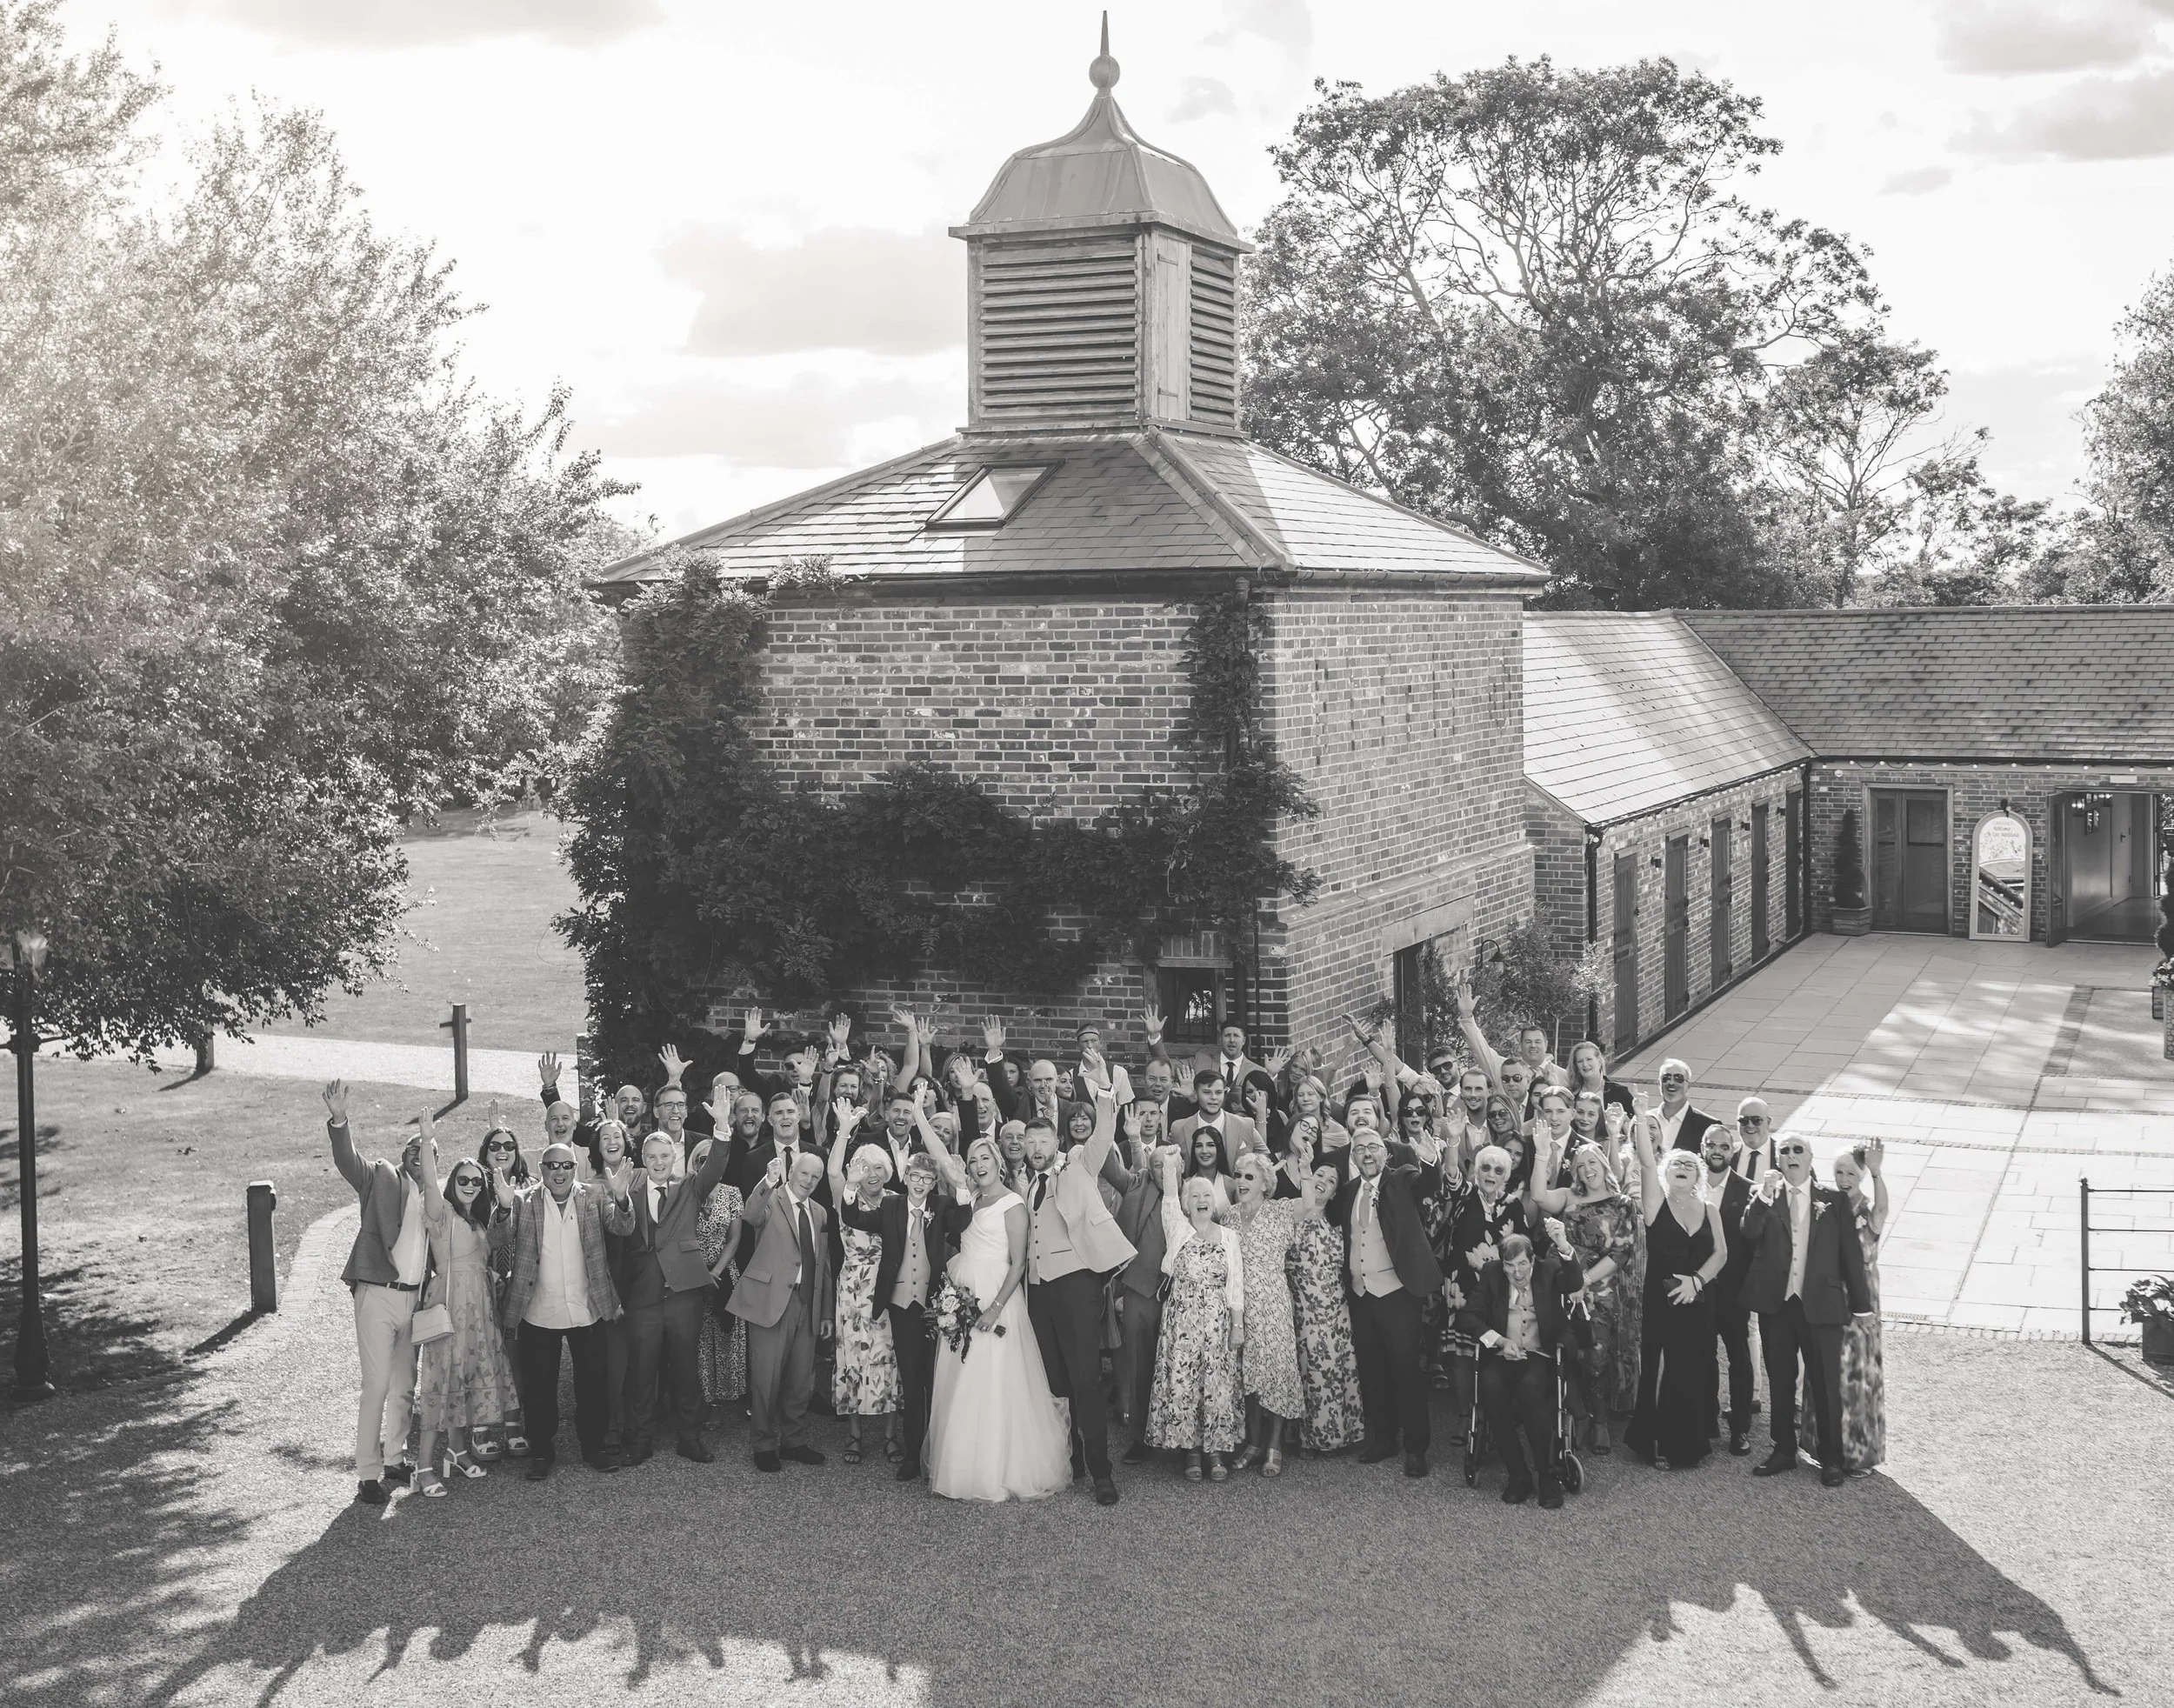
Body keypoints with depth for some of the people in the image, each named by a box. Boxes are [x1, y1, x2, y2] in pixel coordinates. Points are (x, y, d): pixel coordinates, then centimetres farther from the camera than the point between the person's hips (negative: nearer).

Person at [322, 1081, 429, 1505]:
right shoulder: (382, 1177, -1)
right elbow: (347, 1161, -19)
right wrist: (338, 1121, -37)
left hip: (413, 1297, 6)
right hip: (377, 1295, -6)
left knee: (405, 1387, 14)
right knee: (376, 1385, -7)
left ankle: (394, 1460, 28)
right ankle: (368, 1475, -3)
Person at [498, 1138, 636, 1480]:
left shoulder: (594, 1198, 1)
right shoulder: (524, 1203, -1)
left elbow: (623, 1228, -10)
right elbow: (501, 1240, -11)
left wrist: (621, 1198, -31)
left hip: (587, 1311, 1)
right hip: (538, 1314, -1)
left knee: (592, 1384, 10)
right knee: (539, 1387, 8)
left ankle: (594, 1447, 24)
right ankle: (541, 1452, 21)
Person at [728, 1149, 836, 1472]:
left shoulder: (819, 1213, 16)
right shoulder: (771, 1201, -3)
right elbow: (750, 1216, -27)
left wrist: (826, 1313, 16)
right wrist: (768, 1183, -43)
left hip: (807, 1305, 6)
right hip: (772, 1301, -6)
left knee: (801, 1380, 11)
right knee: (766, 1377, -2)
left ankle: (794, 1440, 25)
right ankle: (765, 1446, 10)